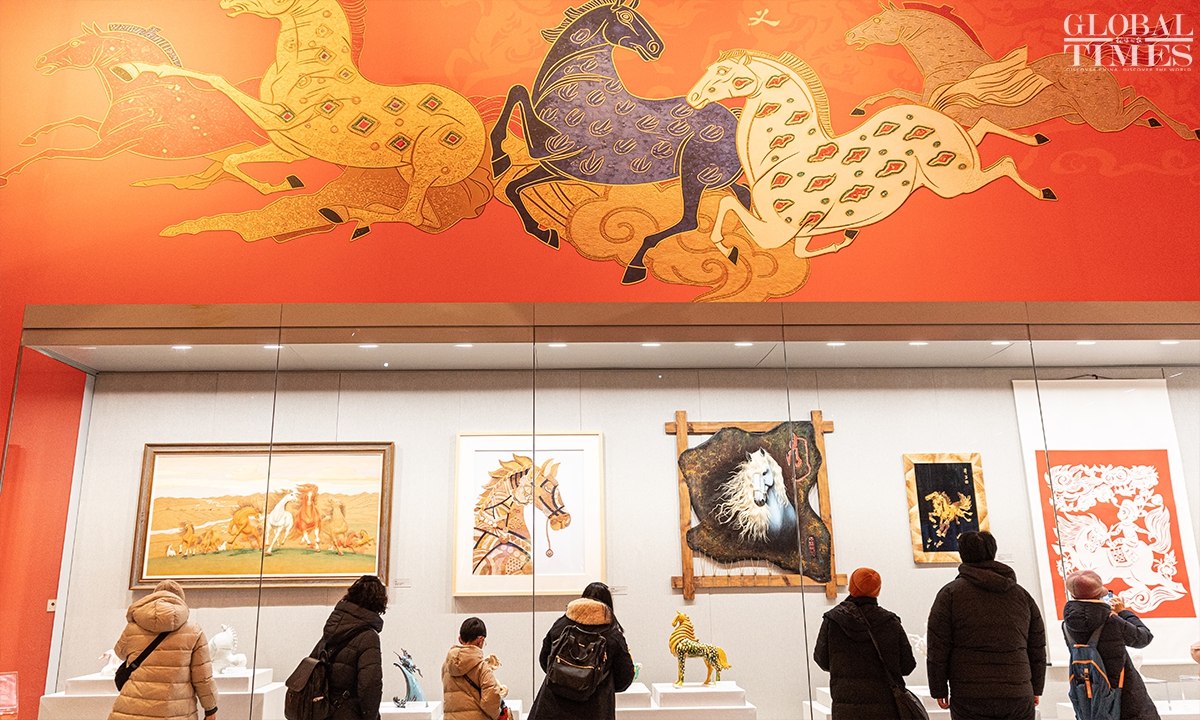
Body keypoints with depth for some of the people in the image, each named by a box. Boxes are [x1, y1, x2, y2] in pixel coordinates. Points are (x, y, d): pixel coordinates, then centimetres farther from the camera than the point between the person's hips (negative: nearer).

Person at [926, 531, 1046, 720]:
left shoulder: (950, 593, 0)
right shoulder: (1022, 595, 12)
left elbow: (937, 649, -3)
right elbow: (1037, 649, 15)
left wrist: (939, 690, 4)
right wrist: (1036, 689, 24)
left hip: (968, 698, -3)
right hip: (1018, 698, 3)